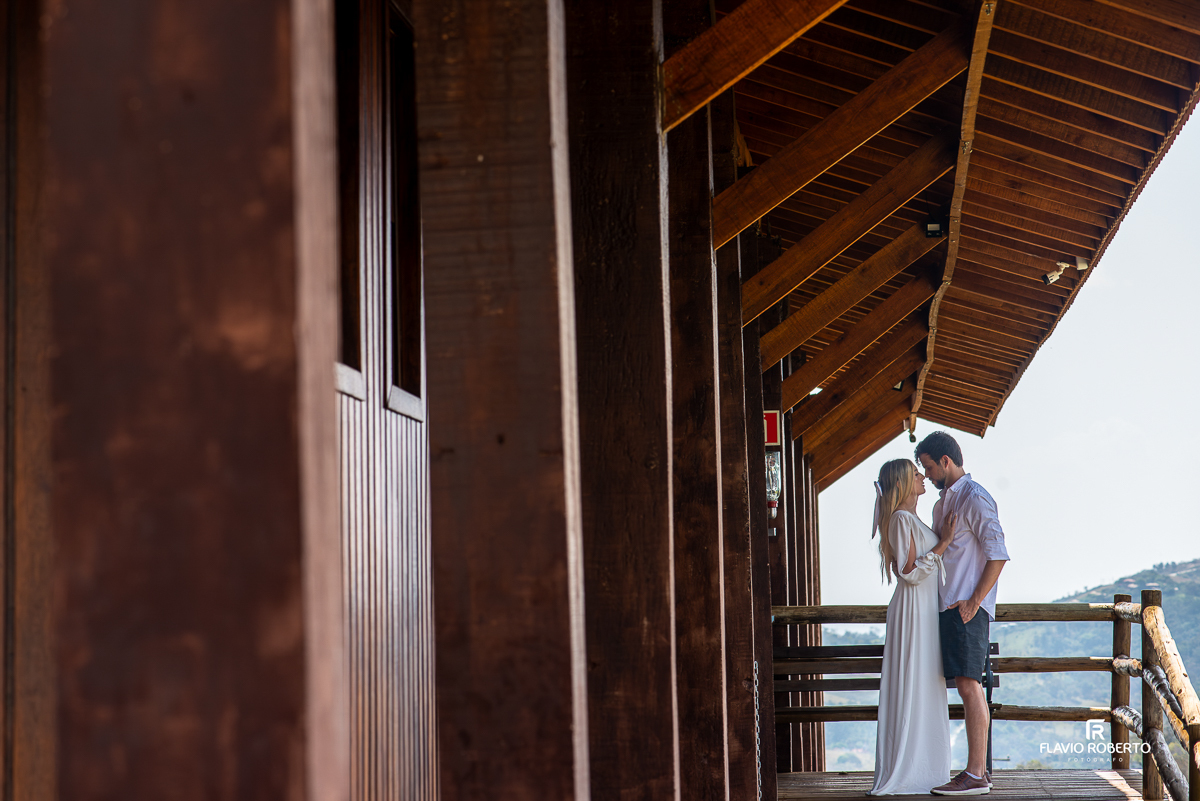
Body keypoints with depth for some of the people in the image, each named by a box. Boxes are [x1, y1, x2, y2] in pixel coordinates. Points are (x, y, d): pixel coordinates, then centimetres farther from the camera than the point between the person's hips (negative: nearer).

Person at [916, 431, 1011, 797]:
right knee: (968, 686, 8)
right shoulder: (945, 501, 20)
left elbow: (997, 554, -16)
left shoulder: (974, 498, -9)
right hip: (949, 603, 9)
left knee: (969, 685, -11)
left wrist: (974, 602, -18)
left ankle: (975, 775, -11)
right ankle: (978, 770, 11)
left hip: (966, 607, -9)